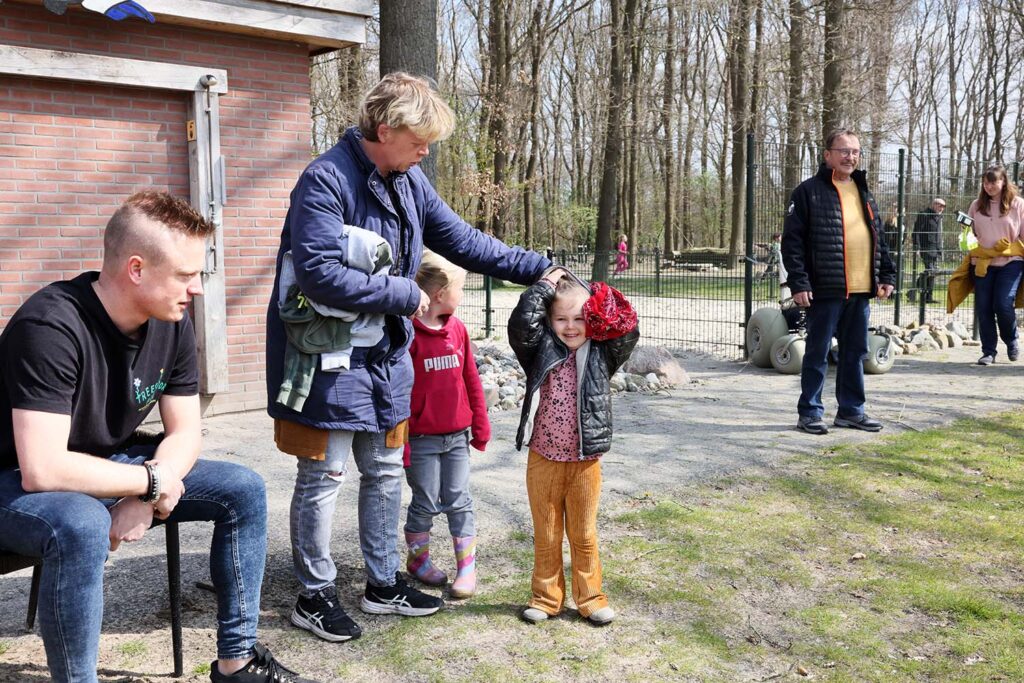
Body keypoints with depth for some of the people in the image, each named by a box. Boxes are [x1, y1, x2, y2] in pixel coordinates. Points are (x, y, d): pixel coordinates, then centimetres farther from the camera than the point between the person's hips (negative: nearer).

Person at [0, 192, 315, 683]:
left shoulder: (173, 324, -8)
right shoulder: (51, 327, -30)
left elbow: (185, 433, -2)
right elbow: (43, 470, -35)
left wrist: (144, 498, -21)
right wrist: (152, 482, -23)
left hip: (111, 468, 7)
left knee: (243, 490, -4)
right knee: (82, 527, -39)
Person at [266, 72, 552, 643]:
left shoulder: (410, 180, 6)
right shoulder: (326, 179, -19)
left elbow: (463, 241, 12)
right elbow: (320, 274, -28)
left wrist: (537, 268, 6)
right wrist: (405, 294, -20)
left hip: (386, 355, 8)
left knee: (386, 472, 16)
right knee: (324, 477, 5)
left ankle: (384, 584, 33)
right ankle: (315, 595, 22)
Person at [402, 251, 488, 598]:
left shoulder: (458, 329, 4)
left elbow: (471, 380, 10)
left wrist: (480, 426, 11)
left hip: (457, 436, 5)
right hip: (421, 439, -5)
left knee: (459, 501, 9)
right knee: (426, 504, 8)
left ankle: (467, 568, 18)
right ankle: (418, 558, 30)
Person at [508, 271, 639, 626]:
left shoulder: (601, 354, 1)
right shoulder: (540, 351, -3)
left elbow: (628, 331, -10)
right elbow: (522, 321, -17)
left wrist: (607, 301, -5)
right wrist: (546, 285, -11)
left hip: (585, 461, 0)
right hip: (543, 460, 0)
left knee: (584, 534, 13)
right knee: (546, 535, 13)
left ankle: (589, 597, 27)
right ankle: (546, 596, 27)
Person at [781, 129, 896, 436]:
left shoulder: (864, 193, 18)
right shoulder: (809, 191, -4)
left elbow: (879, 239, 23)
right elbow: (792, 239, -9)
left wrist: (887, 275, 14)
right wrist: (798, 282, -16)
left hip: (861, 290, 7)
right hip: (825, 289, -7)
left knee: (855, 352, 13)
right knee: (817, 352, 1)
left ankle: (851, 410, 24)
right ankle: (810, 412, 10)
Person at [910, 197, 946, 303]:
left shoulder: (939, 217, 19)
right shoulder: (924, 215, -6)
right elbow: (916, 232, -10)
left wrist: (940, 249, 20)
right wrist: (917, 247, -18)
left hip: (936, 249, 8)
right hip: (926, 247, -8)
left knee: (932, 273, 6)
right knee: (929, 270, -17)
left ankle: (928, 297, 9)